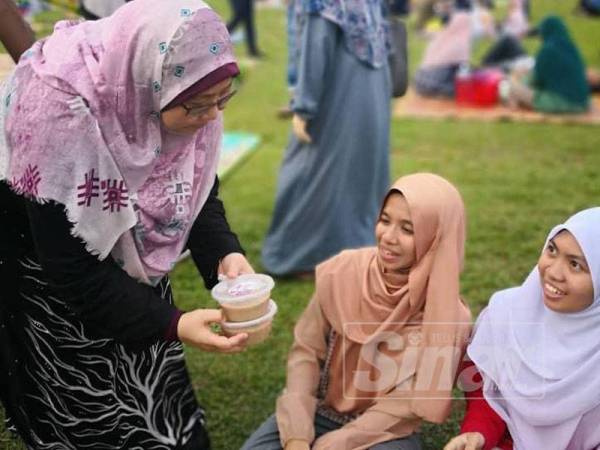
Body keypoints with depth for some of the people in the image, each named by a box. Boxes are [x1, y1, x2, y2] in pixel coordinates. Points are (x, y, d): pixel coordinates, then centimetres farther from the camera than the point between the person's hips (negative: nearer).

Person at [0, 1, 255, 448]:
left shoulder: (183, 96, -16)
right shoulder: (62, 116, -35)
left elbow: (199, 190, -4)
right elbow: (72, 266, -29)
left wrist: (224, 254, -22)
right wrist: (170, 324, -33)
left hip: (130, 267, 6)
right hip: (52, 283, -6)